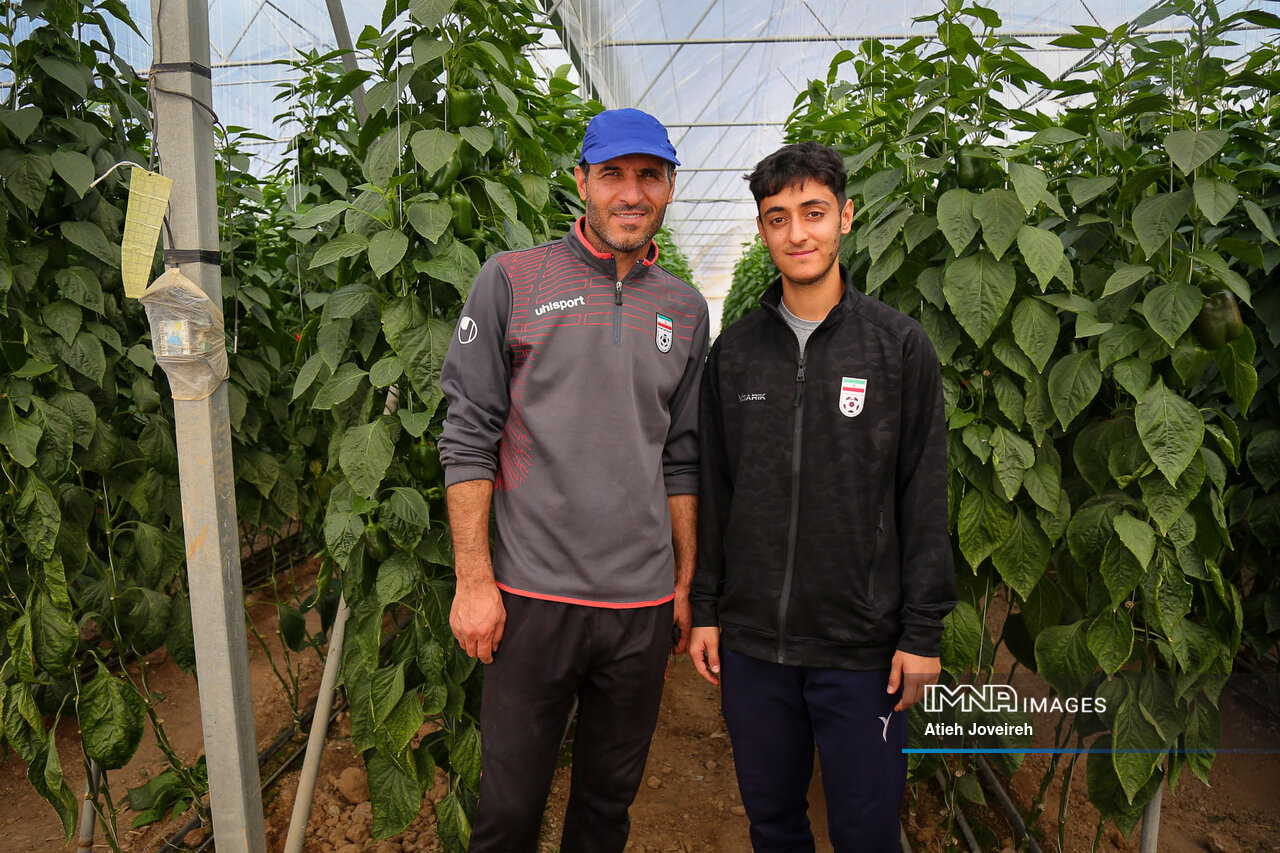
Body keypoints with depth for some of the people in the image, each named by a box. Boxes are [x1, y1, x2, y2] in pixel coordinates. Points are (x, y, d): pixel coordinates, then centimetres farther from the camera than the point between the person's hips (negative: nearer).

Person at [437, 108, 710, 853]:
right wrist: (474, 580, -8)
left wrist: (685, 585, 10)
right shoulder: (513, 280, -2)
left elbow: (682, 458, 11)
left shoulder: (686, 309, 9)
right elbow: (469, 437, -4)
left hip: (643, 601, 3)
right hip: (534, 594, -3)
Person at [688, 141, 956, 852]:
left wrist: (922, 631, -5)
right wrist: (705, 607, 6)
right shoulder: (734, 351, 4)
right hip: (750, 642, 3)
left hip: (862, 646, -2)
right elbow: (713, 492, 7)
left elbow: (925, 501, -3)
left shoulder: (900, 346, -3)